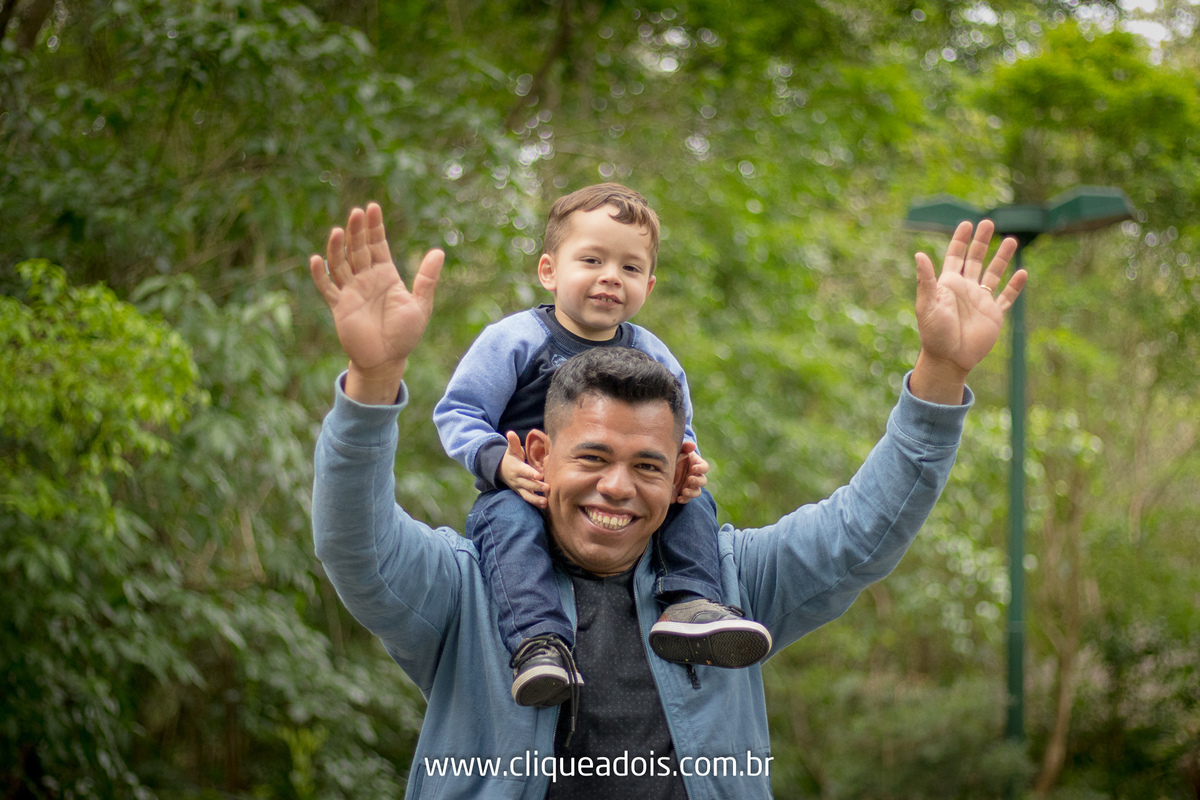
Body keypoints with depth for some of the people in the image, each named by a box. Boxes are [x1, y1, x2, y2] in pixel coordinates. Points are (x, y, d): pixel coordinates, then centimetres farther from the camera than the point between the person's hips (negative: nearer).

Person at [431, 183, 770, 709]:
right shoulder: (514, 341, -4)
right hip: (528, 491, -4)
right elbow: (458, 414, -7)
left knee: (694, 502, -15)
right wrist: (499, 463, -27)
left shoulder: (654, 359, 9)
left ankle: (689, 604, -29)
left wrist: (687, 465, -11)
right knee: (507, 516, -36)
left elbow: (676, 437, 16)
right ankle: (537, 640, -48)